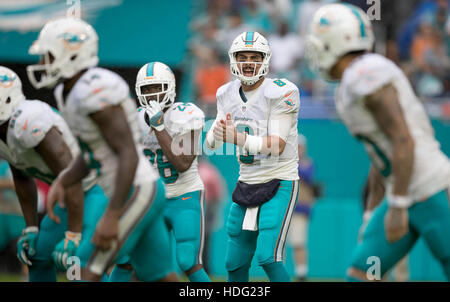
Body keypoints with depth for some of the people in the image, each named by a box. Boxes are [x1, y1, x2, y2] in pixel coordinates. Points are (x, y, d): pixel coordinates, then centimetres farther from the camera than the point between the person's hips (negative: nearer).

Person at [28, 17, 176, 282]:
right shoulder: (70, 92, 10)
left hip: (135, 195, -10)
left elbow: (129, 155, -25)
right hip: (133, 194, 10)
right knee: (158, 280, 14)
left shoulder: (95, 92, -21)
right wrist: (61, 184, -1)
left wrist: (111, 216, -27)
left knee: (88, 276, -9)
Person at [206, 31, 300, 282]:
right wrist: (216, 133, -19)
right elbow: (212, 142, 5)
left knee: (268, 257, -19)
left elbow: (277, 146, -22)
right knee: (235, 263, 9)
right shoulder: (227, 94, 5)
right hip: (247, 183, 6)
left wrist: (237, 138, -36)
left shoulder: (281, 93, -16)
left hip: (279, 183, -6)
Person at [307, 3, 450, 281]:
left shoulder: (366, 75, -16)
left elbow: (403, 141, -22)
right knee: (360, 276, 2)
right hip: (408, 195, 10)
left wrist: (397, 207, -23)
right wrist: (373, 213, 24)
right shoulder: (349, 89, 16)